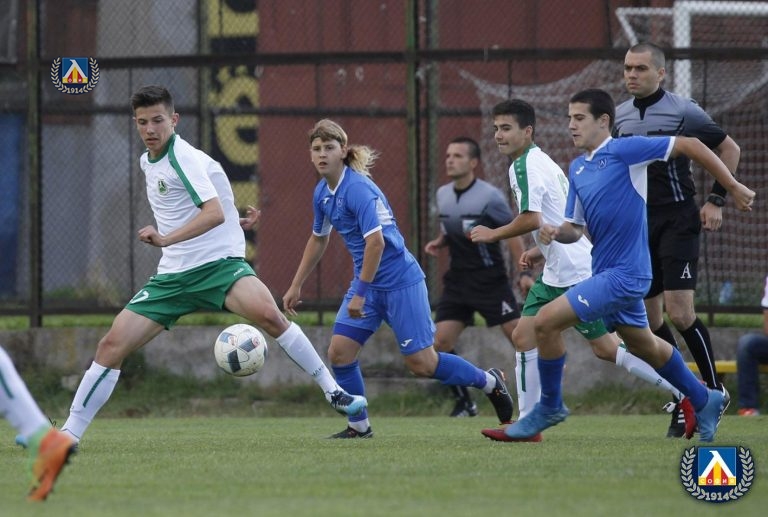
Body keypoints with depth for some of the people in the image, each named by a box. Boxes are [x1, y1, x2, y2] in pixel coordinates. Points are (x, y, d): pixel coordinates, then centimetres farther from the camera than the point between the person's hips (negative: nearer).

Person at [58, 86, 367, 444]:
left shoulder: (183, 157, -12)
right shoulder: (148, 162, 14)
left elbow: (214, 213, -26)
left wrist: (166, 239, -37)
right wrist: (230, 221, 18)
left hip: (218, 263, -7)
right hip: (173, 275, 7)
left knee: (267, 314, -35)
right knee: (112, 346, -4)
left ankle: (333, 391, -25)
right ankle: (70, 433, 5)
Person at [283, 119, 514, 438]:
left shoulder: (357, 188, -21)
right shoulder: (322, 193, 6)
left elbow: (376, 241, -28)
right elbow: (318, 239, 23)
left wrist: (361, 293, -25)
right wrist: (296, 286, 24)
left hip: (400, 282, -8)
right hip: (367, 283, 8)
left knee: (421, 363, -4)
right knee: (339, 352, -3)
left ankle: (490, 382, 18)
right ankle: (359, 426, 11)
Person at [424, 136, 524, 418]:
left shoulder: (490, 196, -12)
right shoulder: (443, 194, 5)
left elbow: (512, 233, -5)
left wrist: (524, 272, -11)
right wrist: (439, 242, 0)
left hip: (490, 280, -5)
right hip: (457, 279, 5)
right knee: (441, 342, -6)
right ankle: (464, 402, 7)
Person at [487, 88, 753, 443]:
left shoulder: (623, 151, -13)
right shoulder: (577, 168, 11)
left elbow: (690, 145, -11)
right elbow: (575, 228, 17)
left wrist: (733, 188, -9)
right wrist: (557, 233, -7)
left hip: (623, 274, -9)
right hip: (607, 270, 9)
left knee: (546, 321, -16)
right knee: (643, 346, 23)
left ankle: (550, 407, 1)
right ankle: (705, 402, 41)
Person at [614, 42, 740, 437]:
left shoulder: (683, 111, -7)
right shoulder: (621, 115, 8)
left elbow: (729, 149, 1)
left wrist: (716, 200, -5)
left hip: (678, 221, -6)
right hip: (638, 226, 6)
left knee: (679, 312, -16)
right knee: (649, 318, 2)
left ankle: (714, 389, -1)